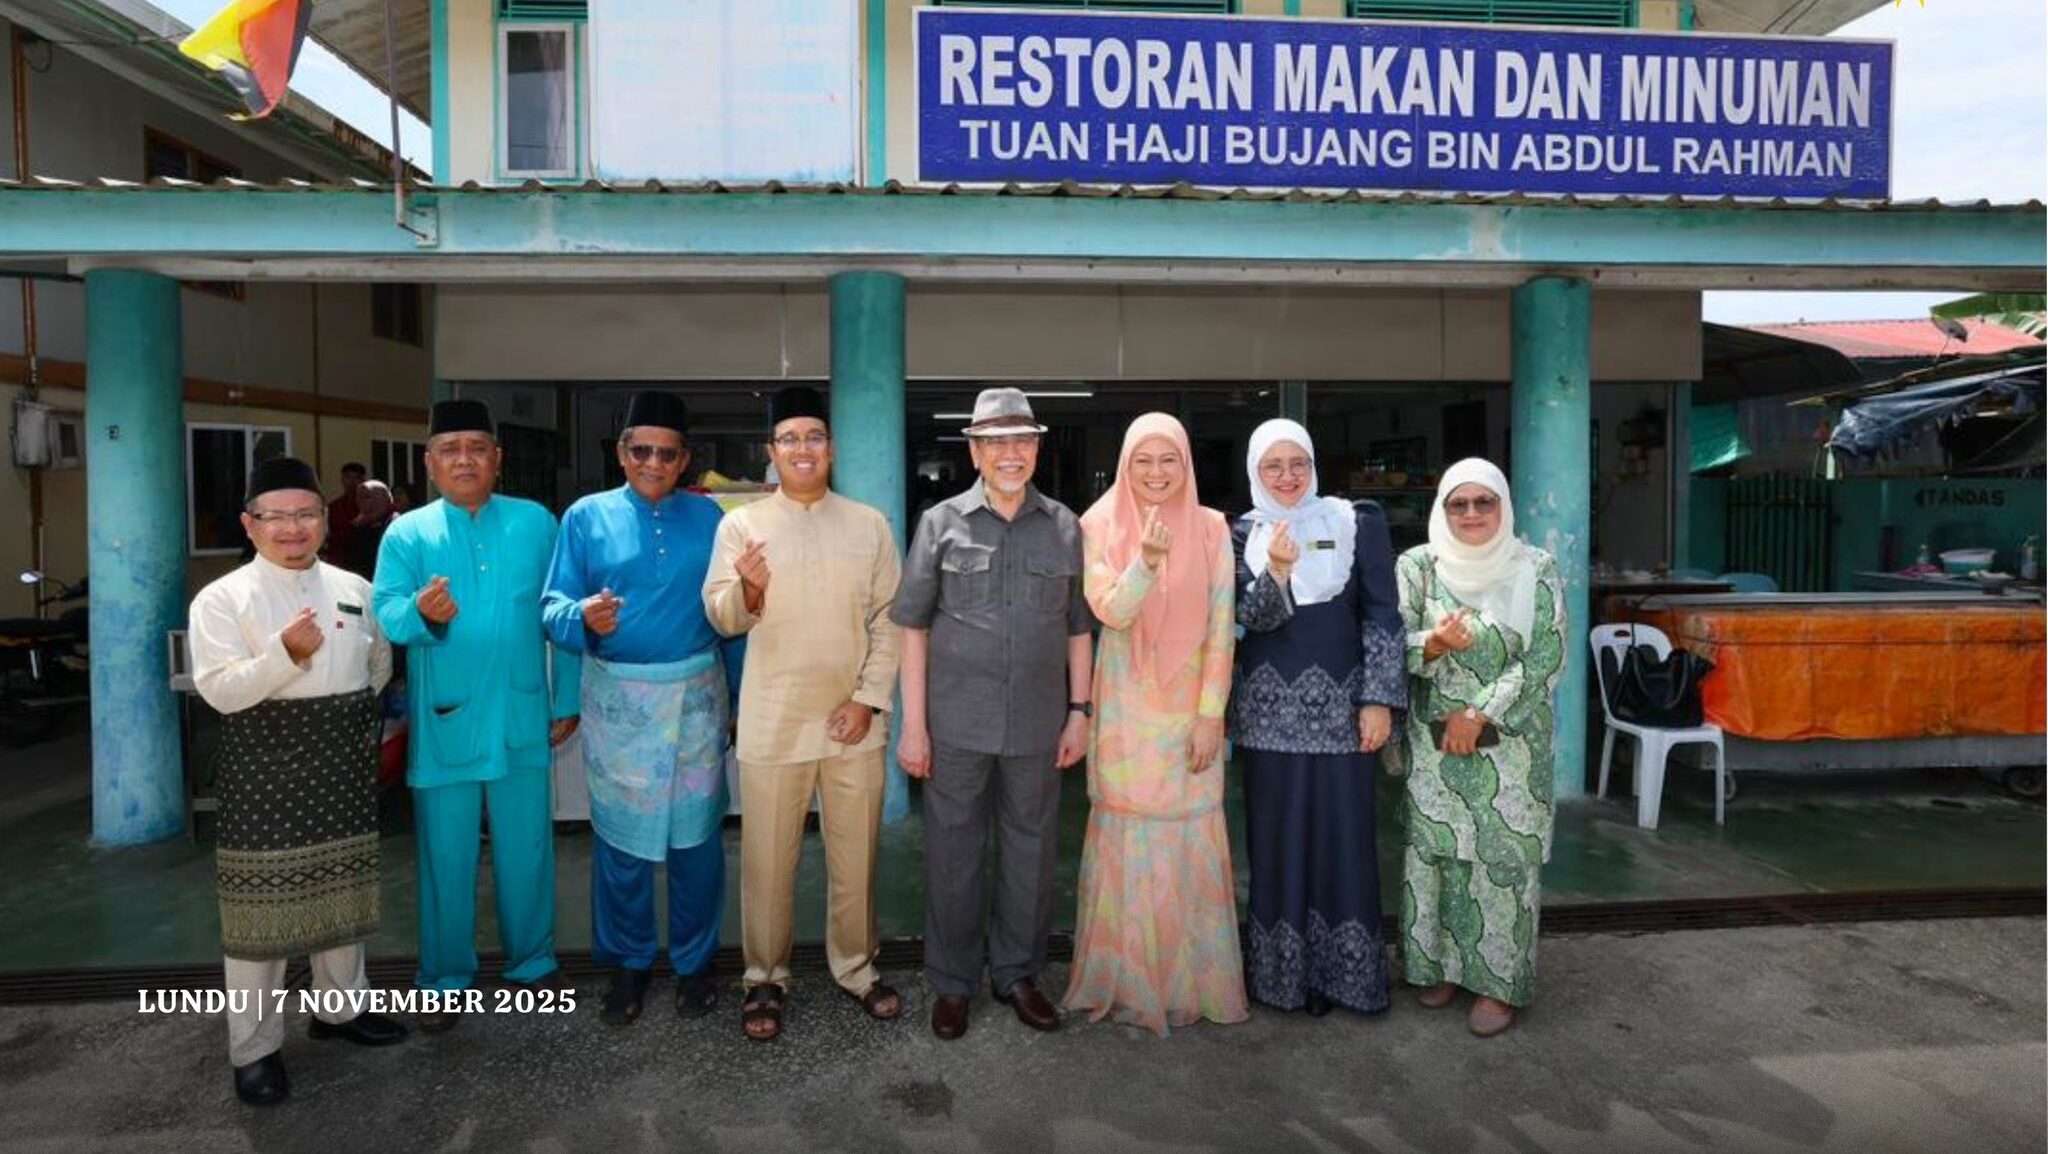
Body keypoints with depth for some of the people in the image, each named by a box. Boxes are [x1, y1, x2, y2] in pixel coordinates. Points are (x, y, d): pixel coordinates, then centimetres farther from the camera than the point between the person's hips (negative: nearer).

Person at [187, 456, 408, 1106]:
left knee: (342, 890, 16)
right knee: (263, 903, 0)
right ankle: (255, 1047, 14)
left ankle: (340, 1007, 34)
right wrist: (286, 654, -29)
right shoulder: (222, 598, -8)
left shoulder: (355, 589, 6)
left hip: (343, 761, 5)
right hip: (265, 766, -4)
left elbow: (380, 663, 20)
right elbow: (217, 690, -17)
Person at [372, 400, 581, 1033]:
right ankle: (446, 979, 25)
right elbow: (385, 613, -12)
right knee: (445, 855, 8)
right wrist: (421, 612, -36)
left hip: (521, 717, 1)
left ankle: (533, 962, 29)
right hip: (443, 721, -1)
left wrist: (567, 701, 4)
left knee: (527, 848, 11)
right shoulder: (406, 534, 1)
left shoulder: (536, 523, 3)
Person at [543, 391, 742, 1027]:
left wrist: (741, 697, 4)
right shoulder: (587, 516, 1)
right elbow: (555, 608, -5)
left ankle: (693, 961, 24)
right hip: (618, 696, 0)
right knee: (621, 834, 8)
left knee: (696, 832, 7)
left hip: (696, 694, 1)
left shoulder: (706, 516, 5)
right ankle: (629, 963, 27)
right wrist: (584, 618, -28)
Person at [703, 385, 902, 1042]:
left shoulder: (869, 525, 4)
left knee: (855, 855, 12)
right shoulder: (741, 524, 1)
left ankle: (856, 968, 30)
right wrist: (750, 589, -22)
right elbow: (722, 618, -1)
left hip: (853, 718, 2)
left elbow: (888, 620, 3)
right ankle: (765, 978, 25)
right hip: (773, 722, -1)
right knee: (768, 859, 7)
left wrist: (868, 699, -5)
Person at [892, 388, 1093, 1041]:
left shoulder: (1064, 528, 4)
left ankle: (1018, 973, 32)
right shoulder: (941, 523, -1)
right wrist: (913, 724, -4)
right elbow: (913, 627, 0)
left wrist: (1079, 712, 4)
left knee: (1032, 851, 12)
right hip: (956, 723, -1)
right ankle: (953, 983, 27)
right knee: (953, 854, 8)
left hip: (1038, 724, 2)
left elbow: (1079, 627, 9)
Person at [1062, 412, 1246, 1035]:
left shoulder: (1210, 527, 0)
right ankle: (1127, 979, 21)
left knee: (1191, 844, 7)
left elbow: (1220, 628, -1)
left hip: (1191, 709, 1)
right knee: (1128, 842, 5)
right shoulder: (1100, 528, -3)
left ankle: (1192, 980, 23)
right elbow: (1111, 612, -14)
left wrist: (1210, 716, -6)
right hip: (1126, 709, -1)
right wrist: (1148, 558, -30)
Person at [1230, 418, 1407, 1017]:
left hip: (1342, 706, -1)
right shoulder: (1242, 535, 5)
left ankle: (1342, 972, 18)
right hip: (1270, 709, 1)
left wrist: (1379, 700, -8)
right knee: (1277, 838, 6)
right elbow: (1247, 618, -5)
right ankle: (1281, 972, 18)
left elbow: (1382, 614, -1)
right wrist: (1276, 572, -24)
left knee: (1344, 837, 4)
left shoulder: (1358, 523, 1)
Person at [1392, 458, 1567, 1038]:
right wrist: (1433, 644, -25)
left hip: (1509, 743, -1)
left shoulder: (1537, 568, -4)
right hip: (1433, 741, 2)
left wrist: (1479, 715, -13)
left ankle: (1499, 981, 14)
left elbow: (1547, 657, -8)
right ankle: (1440, 964, 24)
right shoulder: (1418, 565, 1)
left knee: (1504, 856, 1)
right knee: (1434, 851, 8)